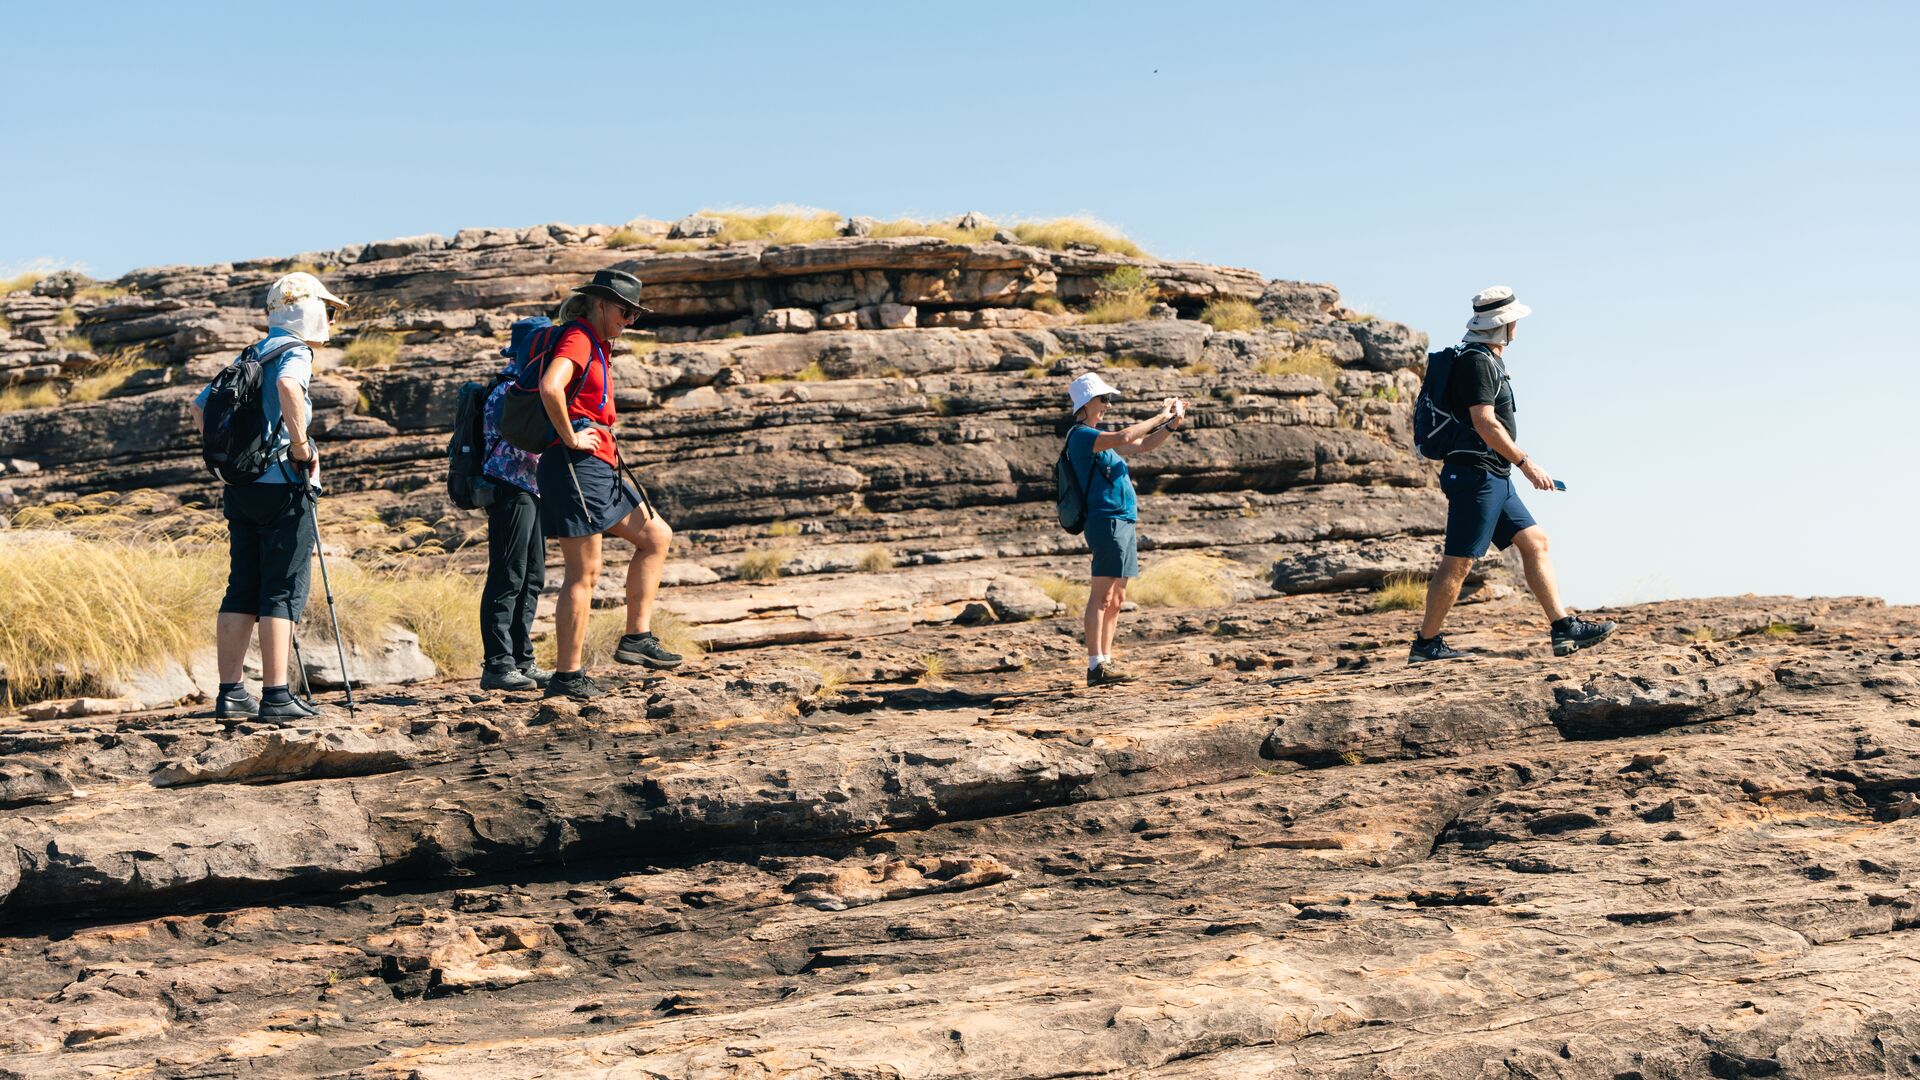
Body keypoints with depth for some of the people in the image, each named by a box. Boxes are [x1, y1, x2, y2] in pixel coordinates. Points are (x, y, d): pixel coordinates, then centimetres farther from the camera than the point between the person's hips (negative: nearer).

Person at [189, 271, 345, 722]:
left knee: (243, 590, 9)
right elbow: (287, 386, -30)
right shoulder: (294, 352, -6)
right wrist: (301, 446, -20)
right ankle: (276, 696, -8)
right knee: (284, 589, -5)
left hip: (240, 485, 8)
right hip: (281, 485, -8)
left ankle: (231, 693, 9)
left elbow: (200, 408, 23)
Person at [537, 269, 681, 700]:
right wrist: (570, 438, -20)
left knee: (656, 536, 15)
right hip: (575, 466, -10)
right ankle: (568, 676, -4)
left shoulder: (597, 345, 20)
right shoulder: (578, 338, -11)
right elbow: (550, 386, -31)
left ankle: (636, 637, 13)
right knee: (584, 572, -8)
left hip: (598, 469, 10)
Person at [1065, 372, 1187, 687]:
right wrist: (1160, 417, -14)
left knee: (1116, 598, 9)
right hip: (1107, 520, -10)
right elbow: (1125, 438, -24)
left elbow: (1143, 445, 25)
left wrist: (1171, 425, 10)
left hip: (1123, 523, 10)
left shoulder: (1098, 438, 21)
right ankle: (1095, 666, -16)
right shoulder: (1081, 436, -9)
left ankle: (1106, 661, 12)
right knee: (1102, 595, -13)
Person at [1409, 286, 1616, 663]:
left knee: (1535, 542, 8)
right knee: (1458, 562, -7)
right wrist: (1525, 463, -20)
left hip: (1495, 479, 11)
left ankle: (1564, 629, 7)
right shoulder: (1477, 362, -14)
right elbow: (1485, 423, -22)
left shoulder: (1488, 360, 18)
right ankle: (1426, 644, -2)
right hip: (1477, 475, -11)